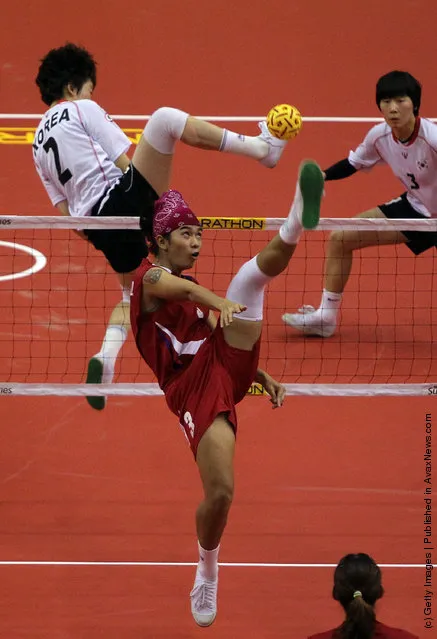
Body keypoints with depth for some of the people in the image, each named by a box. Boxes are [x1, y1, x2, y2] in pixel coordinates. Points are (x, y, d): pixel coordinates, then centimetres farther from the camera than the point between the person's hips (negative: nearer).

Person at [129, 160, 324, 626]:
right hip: (193, 386, -6)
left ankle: (297, 222, -45)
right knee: (220, 492, -18)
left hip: (226, 366, 6)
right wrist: (218, 301, -43)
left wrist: (263, 375, 21)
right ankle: (206, 576, 6)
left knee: (252, 274, -15)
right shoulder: (151, 277, 2)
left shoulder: (192, 289, 28)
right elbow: (180, 288, -23)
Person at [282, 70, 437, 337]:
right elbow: (353, 164, 6)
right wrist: (321, 176, -11)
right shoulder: (379, 135, -12)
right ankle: (326, 317, 17)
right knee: (341, 238, 4)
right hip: (413, 207, 6)